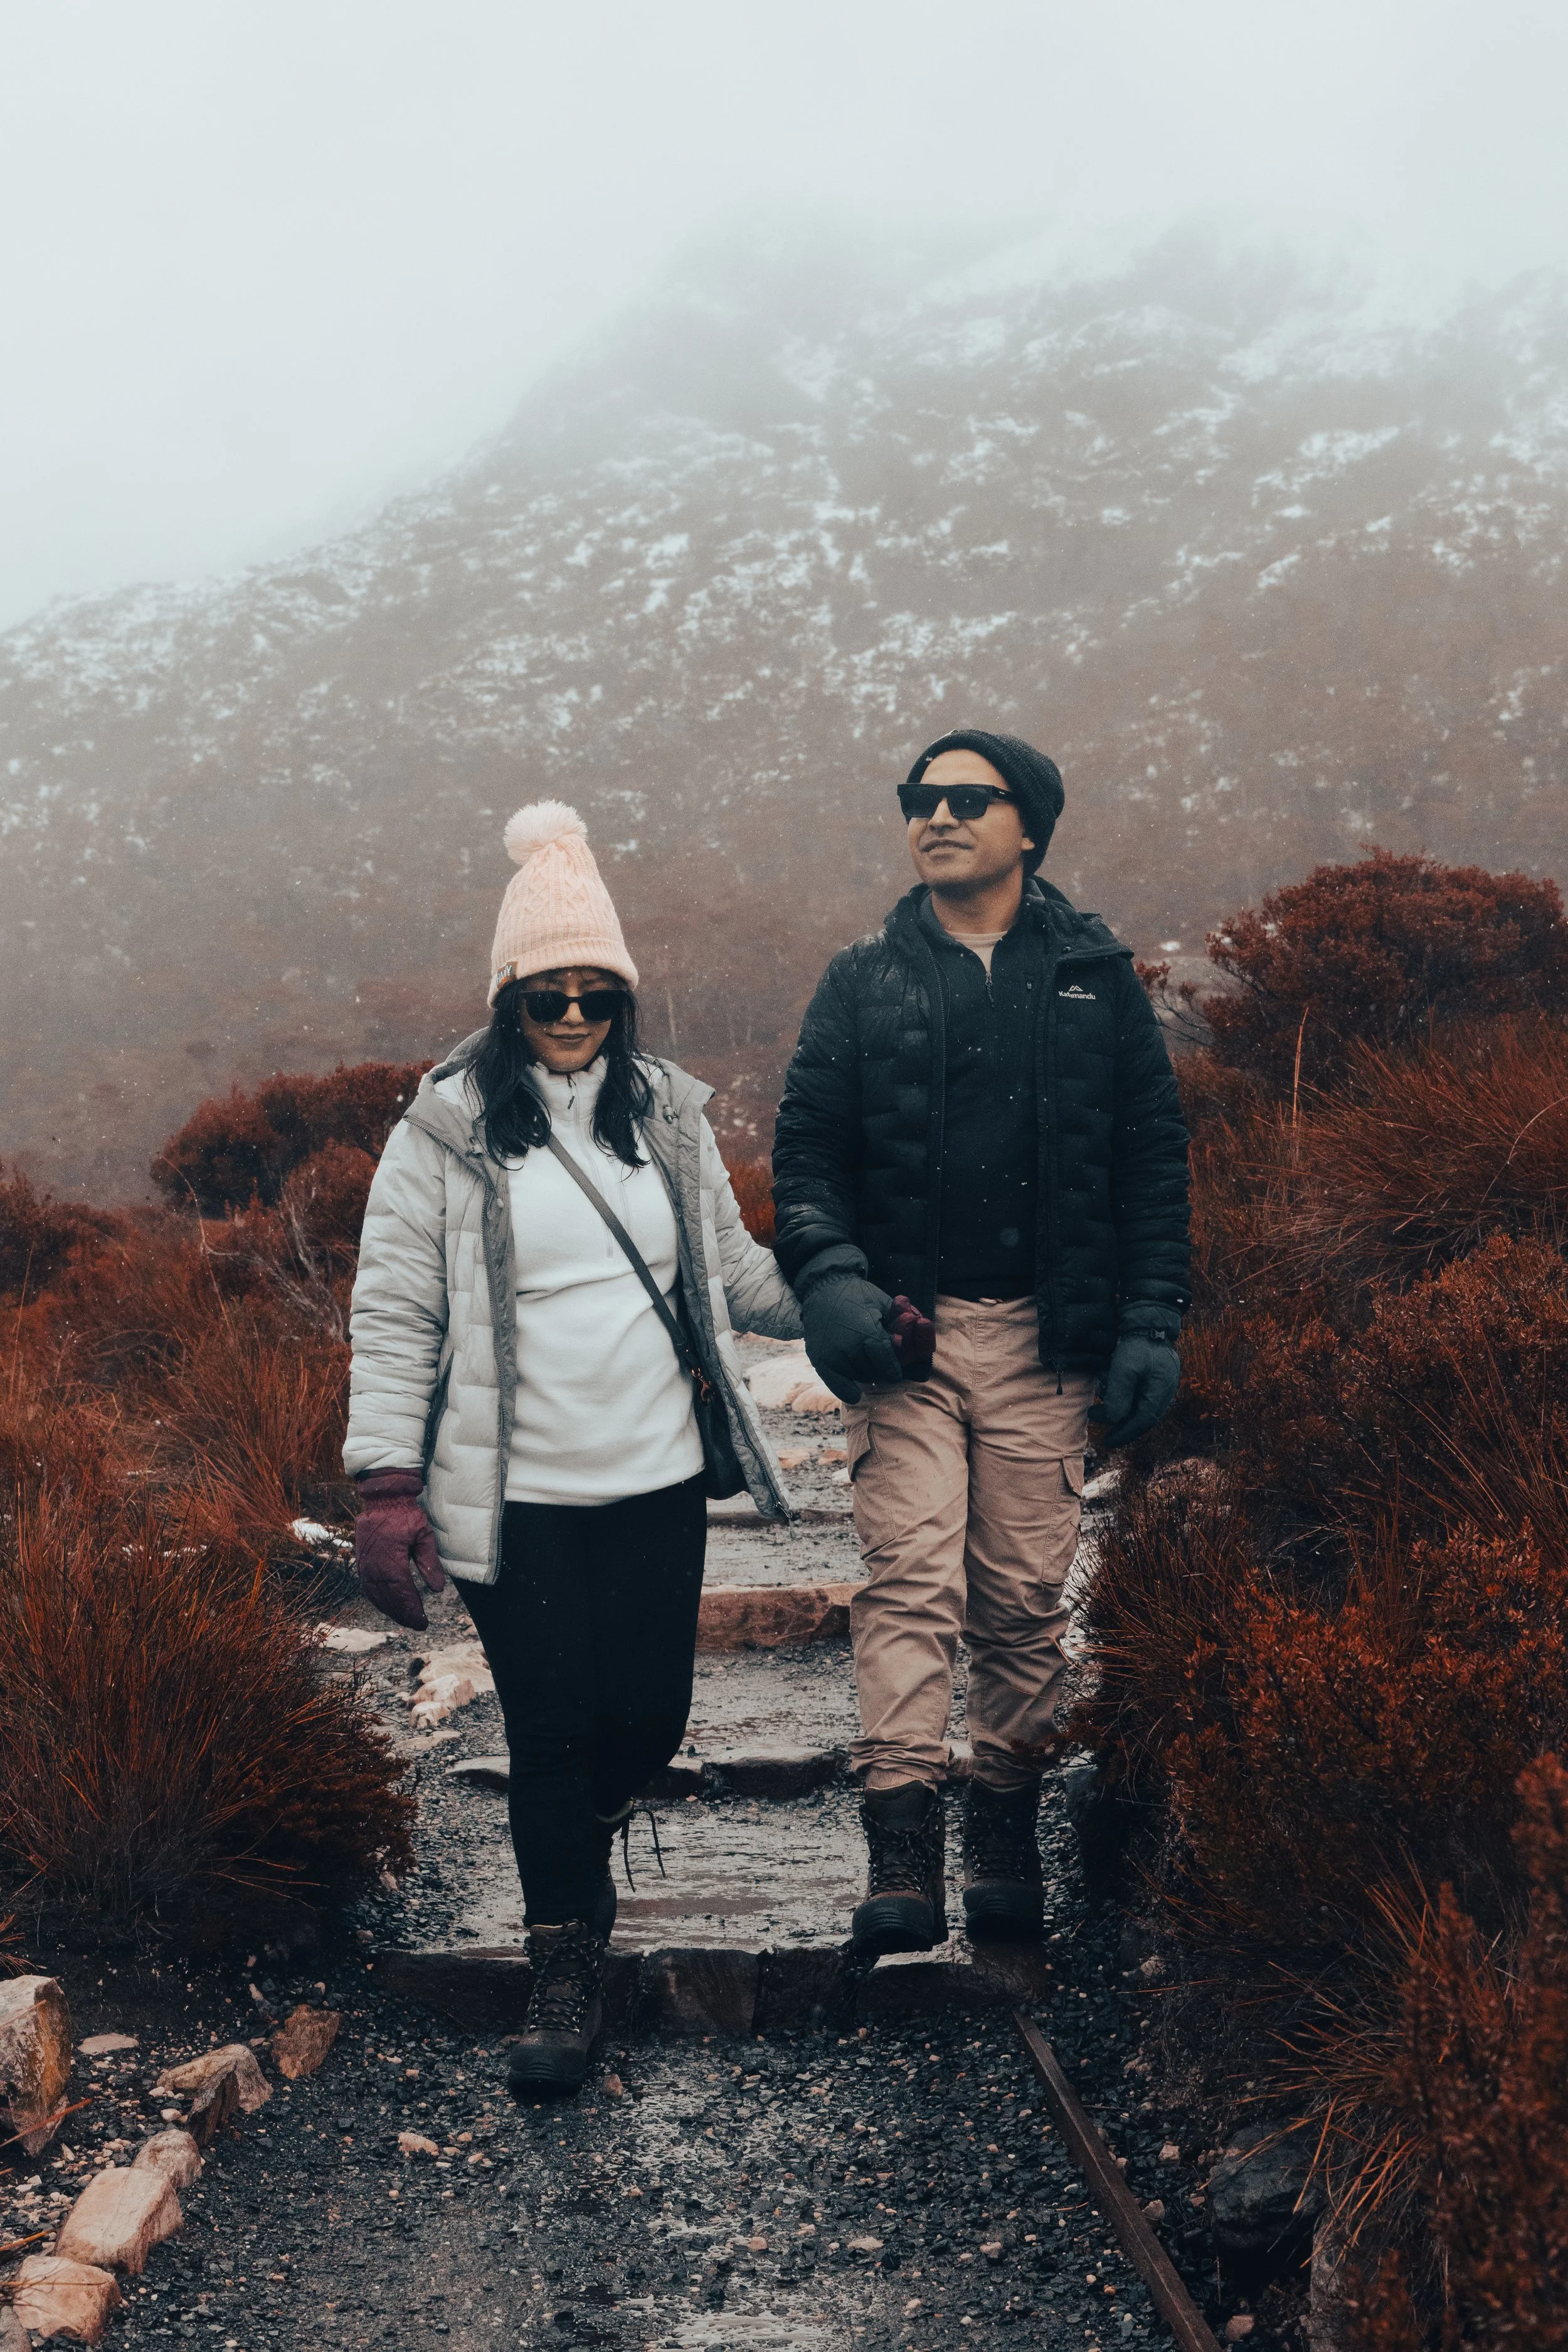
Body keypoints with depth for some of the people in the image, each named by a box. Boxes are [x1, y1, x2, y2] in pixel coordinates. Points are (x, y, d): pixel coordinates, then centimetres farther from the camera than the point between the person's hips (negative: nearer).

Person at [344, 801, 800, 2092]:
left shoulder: (668, 1116, 8)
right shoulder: (446, 1131, -4)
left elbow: (732, 1269, 19)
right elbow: (395, 1314, -2)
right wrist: (388, 1485, -7)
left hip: (656, 1478, 3)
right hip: (514, 1493, -3)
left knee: (648, 1717, 7)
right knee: (552, 1727, 0)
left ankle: (581, 1847, 41)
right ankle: (566, 1963, 19)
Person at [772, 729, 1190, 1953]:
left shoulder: (1096, 979, 9)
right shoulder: (864, 982, 9)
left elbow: (1153, 1159, 8)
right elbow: (807, 1151, 6)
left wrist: (1152, 1323, 0)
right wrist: (828, 1280, -11)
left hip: (1043, 1341, 1)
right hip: (902, 1331, 0)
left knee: (1026, 1598, 4)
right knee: (913, 1583, -11)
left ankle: (1007, 1836, 17)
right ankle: (903, 1855, -13)